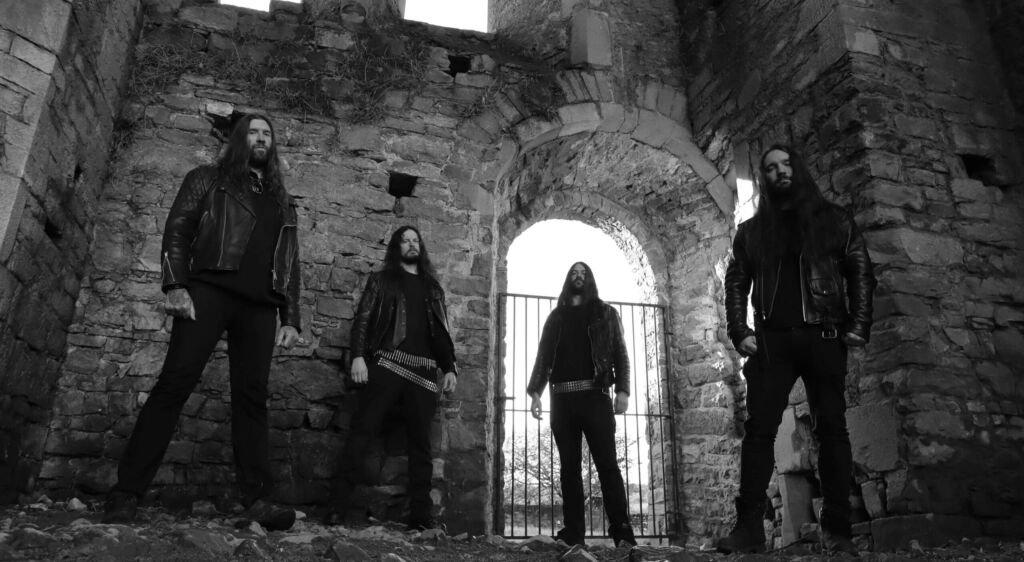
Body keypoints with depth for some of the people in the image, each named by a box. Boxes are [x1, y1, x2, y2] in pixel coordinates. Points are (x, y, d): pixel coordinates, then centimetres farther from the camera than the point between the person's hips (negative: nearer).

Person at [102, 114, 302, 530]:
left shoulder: (282, 203, 26)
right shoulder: (208, 180, 17)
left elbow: (290, 264, 21)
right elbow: (177, 230, 5)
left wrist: (290, 319, 9)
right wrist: (175, 286, -11)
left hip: (260, 306, 3)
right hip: (209, 290, -3)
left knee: (252, 397, -4)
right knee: (175, 382, -12)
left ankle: (256, 498, -6)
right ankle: (127, 491, -9)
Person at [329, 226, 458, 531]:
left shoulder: (432, 287, 23)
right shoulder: (381, 279, 16)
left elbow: (441, 331, 20)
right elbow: (362, 318, 6)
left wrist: (449, 368, 8)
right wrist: (358, 355, -9)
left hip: (423, 372, 3)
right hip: (386, 365, -2)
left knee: (420, 443, 0)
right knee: (362, 431, -10)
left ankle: (421, 515, 2)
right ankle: (337, 507, -8)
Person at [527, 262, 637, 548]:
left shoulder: (605, 312, 14)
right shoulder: (556, 316, 19)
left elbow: (620, 353, 6)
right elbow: (543, 356, 14)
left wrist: (622, 390, -8)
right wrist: (535, 392, 1)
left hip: (594, 395, -2)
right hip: (562, 398, 2)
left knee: (607, 463, -8)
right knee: (569, 466, 1)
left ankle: (623, 533, -9)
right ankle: (573, 534, 1)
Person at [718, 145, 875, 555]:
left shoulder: (832, 219, 13)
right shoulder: (751, 230, 15)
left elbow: (860, 271, 6)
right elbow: (735, 283, 10)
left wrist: (859, 325, -6)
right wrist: (740, 332, -3)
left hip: (825, 337, 0)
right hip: (772, 339, 1)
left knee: (831, 428, -2)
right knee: (759, 428, -8)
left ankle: (836, 530, 3)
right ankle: (749, 527, -9)